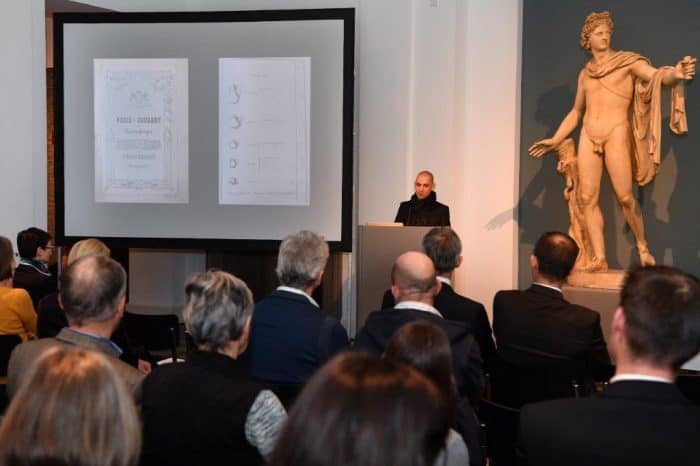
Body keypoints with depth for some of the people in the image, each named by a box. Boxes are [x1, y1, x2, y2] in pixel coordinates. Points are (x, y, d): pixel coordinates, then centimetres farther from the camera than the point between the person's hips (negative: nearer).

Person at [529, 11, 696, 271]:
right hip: (588, 137, 5)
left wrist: (676, 74, -34)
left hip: (616, 133, -4)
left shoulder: (627, 62, 4)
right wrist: (555, 140, 23)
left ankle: (643, 247, 8)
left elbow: (657, 76, -12)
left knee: (625, 197, -11)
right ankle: (599, 258, -2)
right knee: (587, 198, -4)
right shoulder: (585, 73, 17)